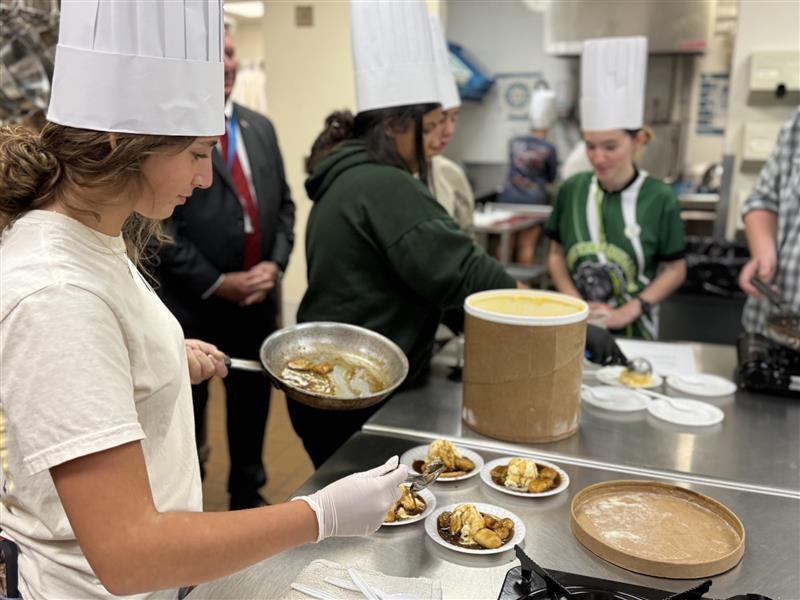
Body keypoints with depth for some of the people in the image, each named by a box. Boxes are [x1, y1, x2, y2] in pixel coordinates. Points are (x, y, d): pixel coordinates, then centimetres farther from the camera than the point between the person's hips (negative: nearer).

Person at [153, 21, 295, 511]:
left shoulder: (261, 127, 10)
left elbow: (284, 204, 12)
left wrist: (275, 264, -4)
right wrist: (217, 283, -15)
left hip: (258, 299, 6)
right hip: (192, 304, -6)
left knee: (252, 401, 19)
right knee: (188, 408, 12)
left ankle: (248, 493, 39)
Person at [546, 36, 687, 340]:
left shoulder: (659, 199, -9)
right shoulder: (572, 190, -3)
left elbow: (674, 270, -3)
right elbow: (557, 255, 3)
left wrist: (628, 312, -13)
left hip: (632, 330, -2)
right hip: (576, 324, 2)